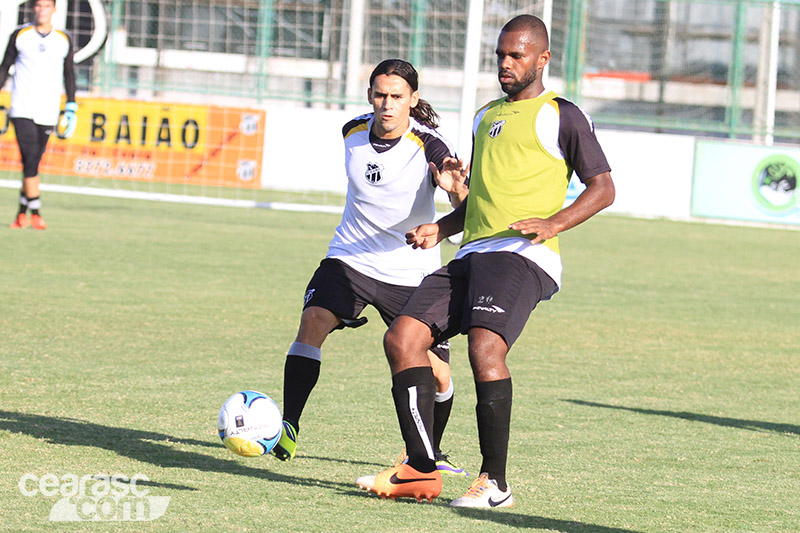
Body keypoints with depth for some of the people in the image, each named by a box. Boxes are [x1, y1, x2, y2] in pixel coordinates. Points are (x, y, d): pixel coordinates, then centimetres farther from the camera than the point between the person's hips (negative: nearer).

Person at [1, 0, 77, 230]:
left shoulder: (64, 40, 6)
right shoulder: (20, 35, 2)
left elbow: (69, 74, 13)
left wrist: (71, 108, 7)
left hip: (48, 114, 2)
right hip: (22, 110, -2)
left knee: (33, 165, 5)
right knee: (30, 161, -14)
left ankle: (21, 213, 18)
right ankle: (35, 213, -13)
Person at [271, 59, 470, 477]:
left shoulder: (428, 146, -18)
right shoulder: (353, 132, -3)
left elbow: (464, 206, -35)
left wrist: (455, 187, -58)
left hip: (413, 273, -2)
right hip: (351, 257, 2)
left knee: (436, 375, -3)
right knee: (314, 320, -25)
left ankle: (430, 454, 25)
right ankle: (288, 428, -22)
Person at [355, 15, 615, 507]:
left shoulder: (561, 116, 4)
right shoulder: (486, 116, 26)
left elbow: (603, 188, 0)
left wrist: (554, 222, -16)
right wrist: (440, 229, 17)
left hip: (523, 255, -8)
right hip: (472, 254, 8)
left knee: (484, 346, -29)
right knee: (401, 339, -6)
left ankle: (495, 483, -23)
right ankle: (421, 471, -4)